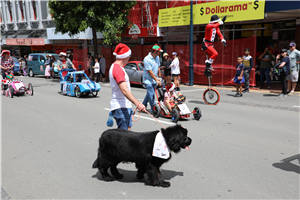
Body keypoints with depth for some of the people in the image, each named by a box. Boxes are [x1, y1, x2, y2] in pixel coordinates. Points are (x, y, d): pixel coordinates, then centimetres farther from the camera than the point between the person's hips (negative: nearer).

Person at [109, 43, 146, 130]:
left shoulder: (115, 67, 15)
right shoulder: (118, 69, -20)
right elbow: (124, 90, -32)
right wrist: (137, 103, -41)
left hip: (125, 106, 11)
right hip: (120, 107, -11)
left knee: (128, 128, 16)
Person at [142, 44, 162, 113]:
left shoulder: (157, 57, 5)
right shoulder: (147, 59, -20)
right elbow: (150, 72, -21)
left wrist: (157, 78, 13)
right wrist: (156, 79, -20)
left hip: (154, 79, 7)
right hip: (148, 79, -7)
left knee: (149, 94, 14)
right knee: (151, 94, -9)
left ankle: (143, 105, 30)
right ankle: (154, 109, -1)